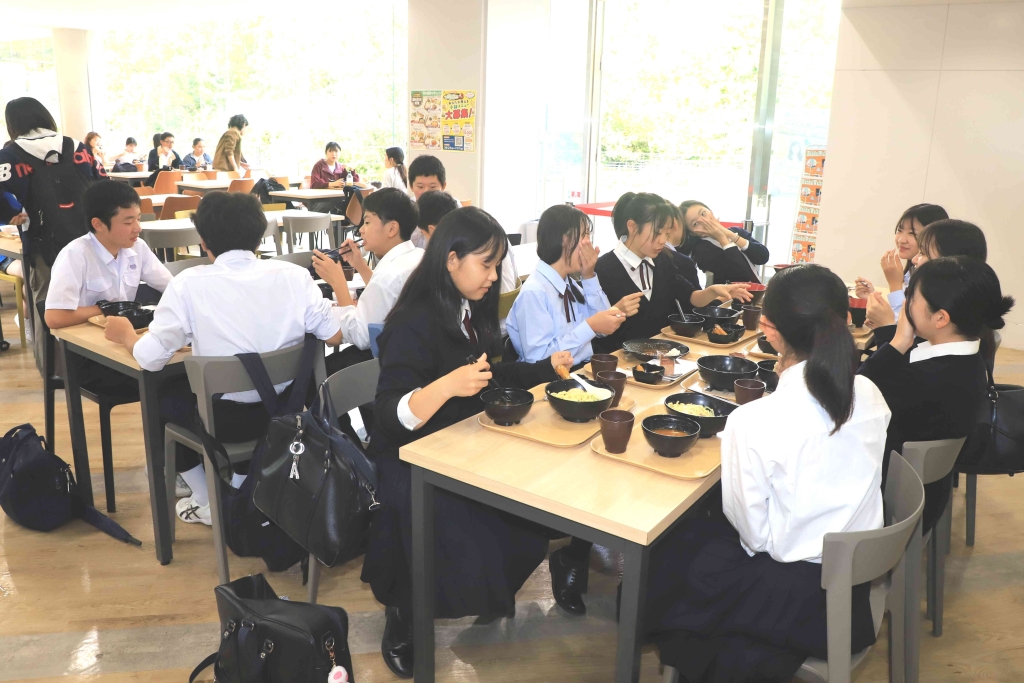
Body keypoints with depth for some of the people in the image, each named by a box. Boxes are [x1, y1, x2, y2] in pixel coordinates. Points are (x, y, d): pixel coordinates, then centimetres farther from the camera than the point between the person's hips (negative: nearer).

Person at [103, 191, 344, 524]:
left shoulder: (190, 284, -14)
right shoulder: (293, 275, -7)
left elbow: (149, 358, -13)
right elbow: (335, 335, -3)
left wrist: (125, 334, 11)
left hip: (224, 419, -3)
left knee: (163, 395, 30)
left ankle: (208, 503, 37)